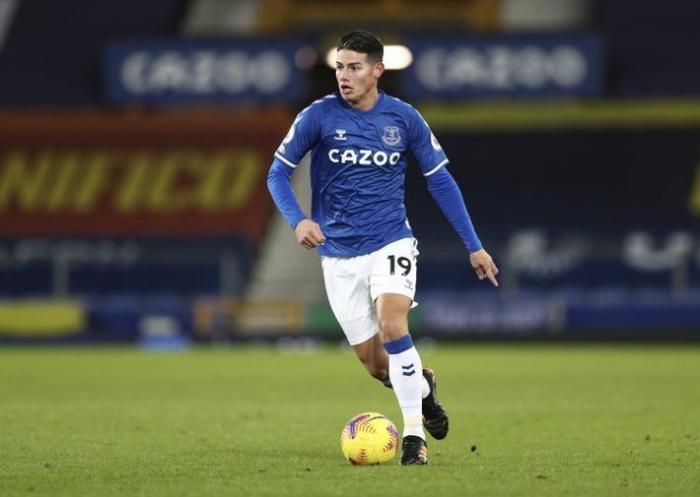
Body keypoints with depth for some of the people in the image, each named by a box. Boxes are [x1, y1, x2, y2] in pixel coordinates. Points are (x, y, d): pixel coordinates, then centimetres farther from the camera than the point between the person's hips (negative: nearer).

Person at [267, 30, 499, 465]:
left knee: (391, 323, -27)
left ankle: (414, 433, -20)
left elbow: (440, 180, 5)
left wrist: (474, 245, 3)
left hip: (391, 242, -1)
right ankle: (423, 385, 38)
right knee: (375, 364, 4)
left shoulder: (404, 118, -3)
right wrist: (298, 220, -20)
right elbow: (278, 173, 0)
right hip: (339, 255, 1)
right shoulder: (318, 116, -7)